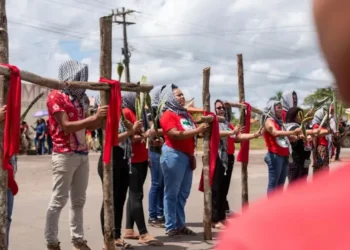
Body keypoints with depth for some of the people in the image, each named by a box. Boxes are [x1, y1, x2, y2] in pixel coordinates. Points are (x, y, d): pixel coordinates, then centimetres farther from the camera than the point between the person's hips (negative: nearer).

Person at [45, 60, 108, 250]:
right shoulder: (55, 96, -7)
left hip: (82, 154, 7)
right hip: (65, 154, -7)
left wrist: (104, 117, 3)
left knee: (79, 200, 11)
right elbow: (66, 126, -17)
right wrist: (94, 117, -21)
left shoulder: (80, 98, 14)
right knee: (59, 200, -3)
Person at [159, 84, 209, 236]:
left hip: (187, 156, 8)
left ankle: (180, 225, 19)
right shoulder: (168, 115, -7)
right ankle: (171, 227, 2)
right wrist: (197, 130, -20)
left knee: (183, 193, 11)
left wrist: (202, 130, 7)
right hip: (173, 155, -8)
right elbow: (175, 134, -20)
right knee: (172, 193, -2)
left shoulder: (185, 114, 18)